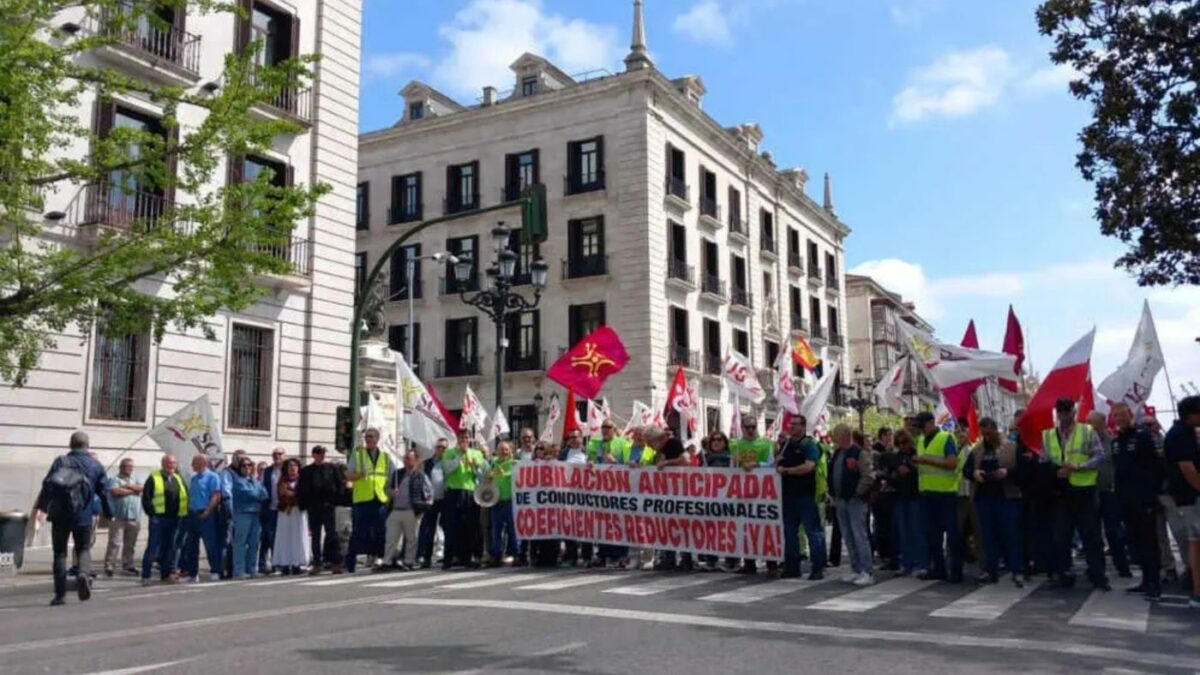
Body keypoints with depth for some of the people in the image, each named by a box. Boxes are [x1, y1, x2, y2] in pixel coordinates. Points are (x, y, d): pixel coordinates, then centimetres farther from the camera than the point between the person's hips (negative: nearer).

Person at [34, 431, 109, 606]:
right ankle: (84, 573, -18)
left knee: (60, 552, 8)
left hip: (59, 515, 0)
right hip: (83, 516, 0)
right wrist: (107, 513, 17)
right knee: (83, 549, 13)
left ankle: (60, 594, 7)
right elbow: (103, 491, 7)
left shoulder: (60, 462, 3)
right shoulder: (96, 465, 6)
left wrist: (40, 506, -5)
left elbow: (47, 485, -7)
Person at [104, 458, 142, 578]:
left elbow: (141, 487, 0)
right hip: (118, 517, -5)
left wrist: (127, 486, -9)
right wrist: (132, 491, -4)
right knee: (115, 543, -8)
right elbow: (116, 491, -15)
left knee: (130, 545, 8)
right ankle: (109, 566, -5)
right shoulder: (114, 480, 3)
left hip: (134, 518, 5)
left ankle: (128, 566, 16)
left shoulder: (135, 479, 19)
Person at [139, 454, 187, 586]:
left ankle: (166, 574, 16)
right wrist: (152, 513, -10)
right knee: (153, 548, -4)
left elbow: (186, 496, 19)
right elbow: (146, 498, -5)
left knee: (170, 548, 8)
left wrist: (183, 514, 9)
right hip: (158, 518, -5)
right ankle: (145, 576, 1)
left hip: (174, 519, 5)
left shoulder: (179, 479, 16)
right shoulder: (154, 478, 0)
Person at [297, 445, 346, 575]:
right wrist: (303, 504, 0)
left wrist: (337, 500, -5)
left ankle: (336, 563, -4)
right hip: (313, 507, 2)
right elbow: (300, 490, 9)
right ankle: (317, 564, 11)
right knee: (315, 536, 6)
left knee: (332, 534, -5)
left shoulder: (333, 468, 5)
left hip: (329, 505, -2)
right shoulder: (306, 471, 9)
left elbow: (340, 484, 3)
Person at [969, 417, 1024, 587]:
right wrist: (974, 473, -7)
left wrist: (1007, 472, -23)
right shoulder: (976, 449, 11)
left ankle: (1017, 572, 4)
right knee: (988, 535, 8)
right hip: (984, 497, 4)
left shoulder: (1012, 447, -2)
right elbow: (967, 469, 14)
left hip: (1007, 497, -4)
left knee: (1011, 534, -2)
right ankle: (990, 571, 14)